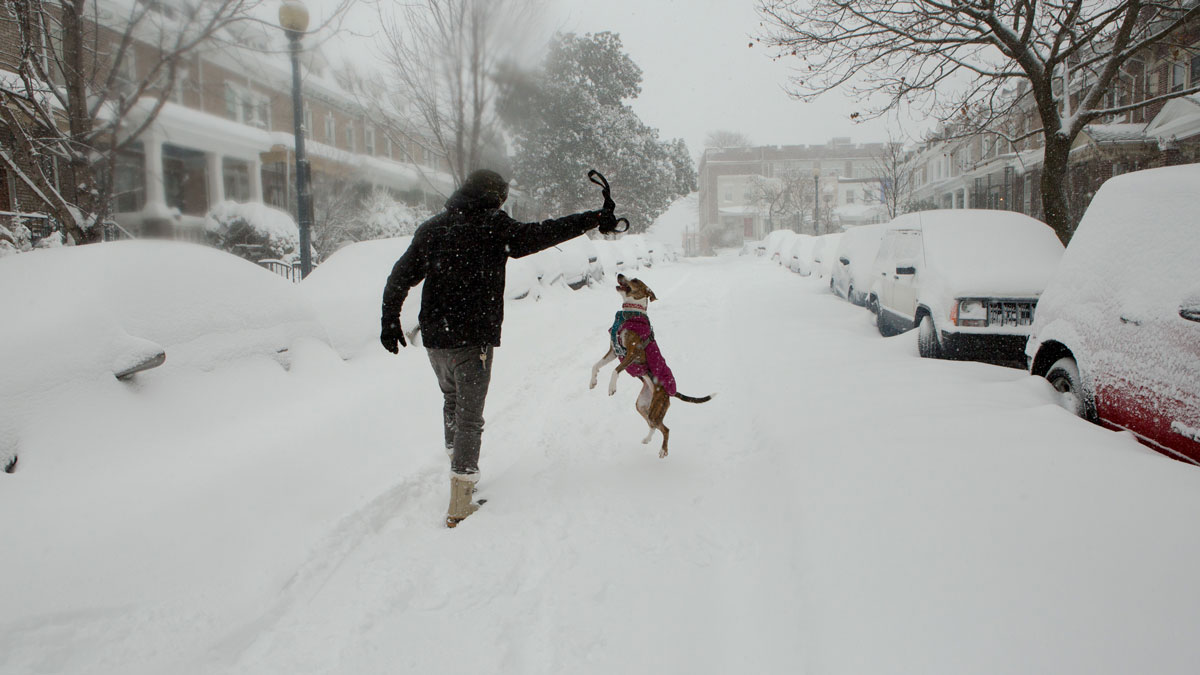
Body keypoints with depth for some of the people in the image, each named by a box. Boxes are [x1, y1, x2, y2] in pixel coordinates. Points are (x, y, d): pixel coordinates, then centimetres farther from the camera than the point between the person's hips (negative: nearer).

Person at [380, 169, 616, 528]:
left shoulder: (431, 228, 8)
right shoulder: (493, 228, -7)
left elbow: (401, 276, 9)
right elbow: (541, 233, -12)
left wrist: (390, 321, 17)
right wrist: (595, 219, -8)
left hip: (434, 337, 5)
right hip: (473, 339, -5)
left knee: (451, 397, 28)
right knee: (469, 416, 0)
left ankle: (457, 460, 38)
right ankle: (459, 504, -2)